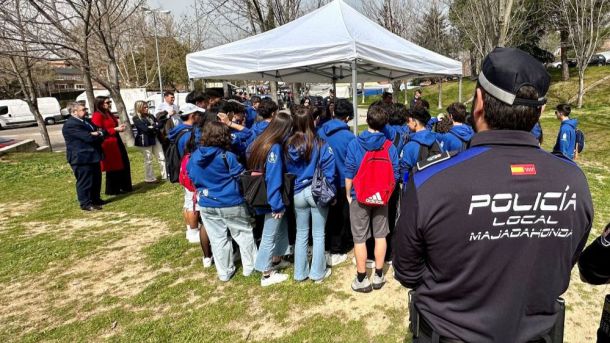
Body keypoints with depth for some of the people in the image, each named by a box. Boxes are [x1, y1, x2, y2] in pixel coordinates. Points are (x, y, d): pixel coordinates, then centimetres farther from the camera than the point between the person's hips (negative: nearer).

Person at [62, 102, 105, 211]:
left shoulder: (85, 121, 14)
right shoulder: (71, 125, -17)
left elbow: (100, 131, 11)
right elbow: (88, 137, -24)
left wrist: (99, 133, -12)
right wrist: (98, 135, -6)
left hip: (92, 156, 10)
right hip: (81, 158, -10)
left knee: (96, 179, 16)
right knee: (85, 181, -2)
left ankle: (95, 199, 30)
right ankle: (85, 204, 7)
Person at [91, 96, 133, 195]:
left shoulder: (109, 114, 15)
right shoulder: (97, 116, -13)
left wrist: (119, 127, 7)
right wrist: (115, 129, -20)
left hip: (117, 142, 10)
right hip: (108, 144, -10)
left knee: (124, 165, 13)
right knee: (112, 168, -2)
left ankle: (125, 187, 24)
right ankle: (112, 190, 10)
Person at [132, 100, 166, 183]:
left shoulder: (150, 116, 13)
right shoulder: (136, 118, -7)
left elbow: (158, 124, 6)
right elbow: (145, 129, -18)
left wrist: (152, 127, -13)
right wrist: (155, 127, -9)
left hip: (155, 139, 6)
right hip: (145, 141, -6)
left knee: (161, 158, 5)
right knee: (148, 160, 2)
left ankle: (165, 175, 12)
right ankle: (150, 178, 12)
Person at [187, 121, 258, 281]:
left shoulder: (194, 156, 0)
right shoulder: (227, 156, -17)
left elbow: (191, 176, 12)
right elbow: (242, 176, -11)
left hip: (207, 205, 5)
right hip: (231, 203, -5)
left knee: (217, 239, 14)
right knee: (243, 234, 13)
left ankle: (224, 272, 26)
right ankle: (250, 266, 22)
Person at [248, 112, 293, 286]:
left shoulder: (260, 141, 2)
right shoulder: (274, 148, -24)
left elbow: (253, 168, 9)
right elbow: (273, 179, -24)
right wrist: (277, 205, -16)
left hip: (261, 195, 8)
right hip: (271, 200, -8)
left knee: (281, 226, 24)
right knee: (269, 235, 6)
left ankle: (276, 260, 41)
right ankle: (266, 274, 22)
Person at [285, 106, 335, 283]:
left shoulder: (288, 145, -6)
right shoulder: (320, 145, -15)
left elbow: (286, 170, 2)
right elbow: (328, 170, -12)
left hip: (297, 193, 3)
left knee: (301, 234, 17)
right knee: (318, 235, 11)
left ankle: (300, 272, 27)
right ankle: (318, 272, 23)